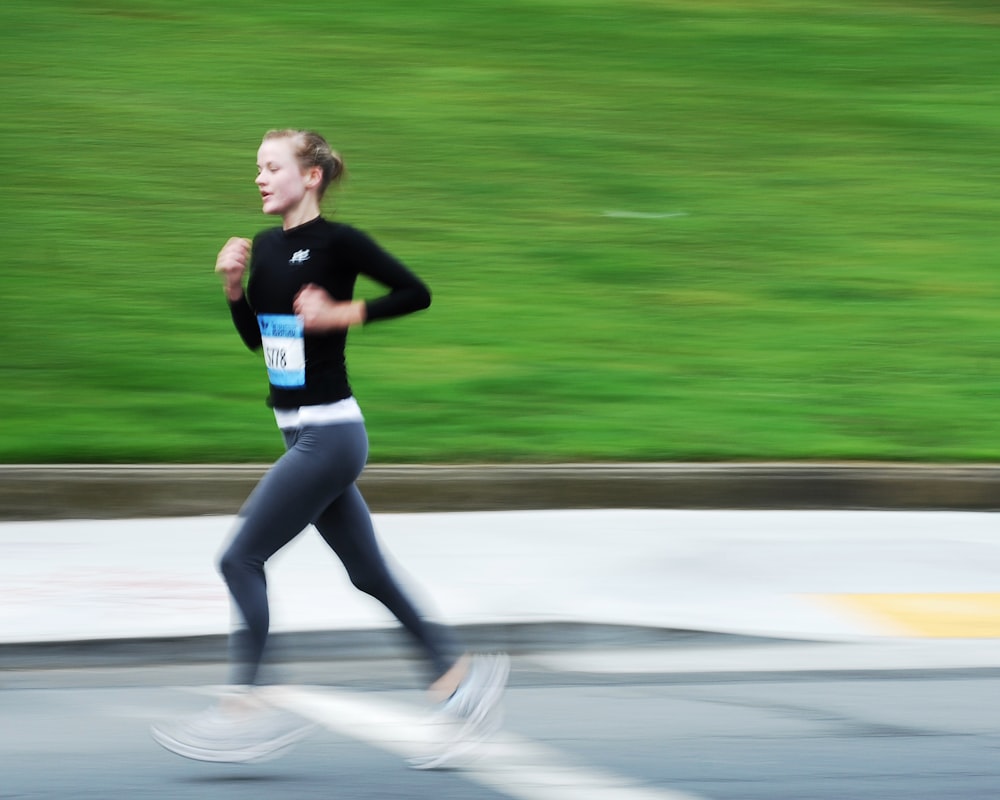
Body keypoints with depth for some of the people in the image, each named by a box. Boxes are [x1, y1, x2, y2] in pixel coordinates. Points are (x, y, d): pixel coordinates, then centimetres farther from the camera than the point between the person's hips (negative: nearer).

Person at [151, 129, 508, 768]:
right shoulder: (267, 247, 12)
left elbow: (416, 293, -11)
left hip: (330, 433, -9)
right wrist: (234, 286, 4)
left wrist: (341, 313, -18)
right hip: (303, 433, 9)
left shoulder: (337, 241, -12)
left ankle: (247, 706, -5)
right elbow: (255, 338, 20)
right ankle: (461, 674, 19)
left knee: (242, 558, -9)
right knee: (369, 574, 12)